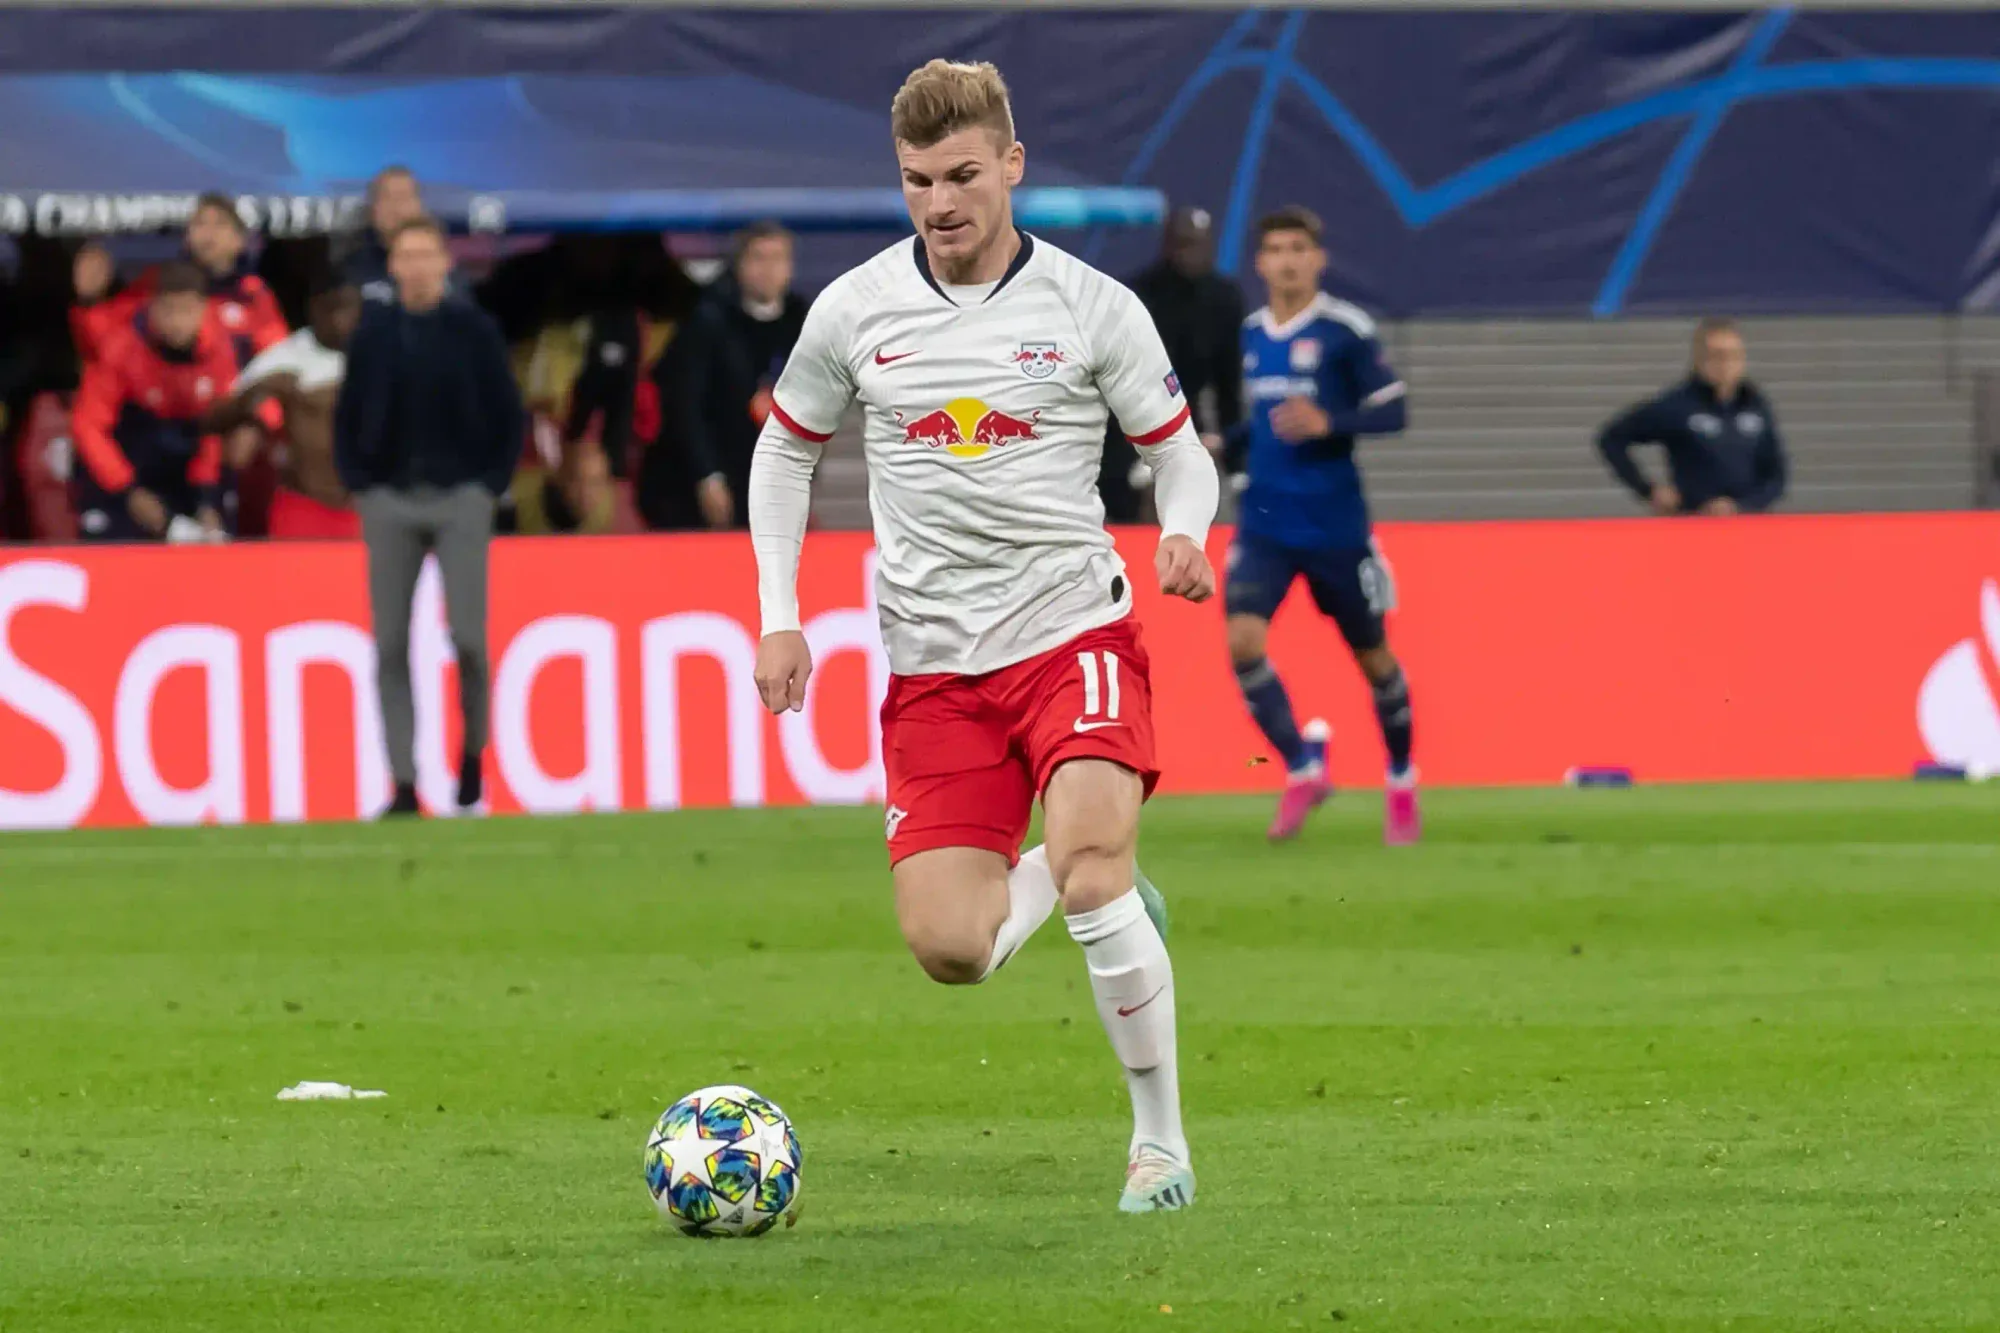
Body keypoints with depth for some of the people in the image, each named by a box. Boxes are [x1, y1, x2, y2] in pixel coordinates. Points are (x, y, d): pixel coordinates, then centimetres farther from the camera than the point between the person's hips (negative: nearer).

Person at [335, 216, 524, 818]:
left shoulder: (474, 329, 1)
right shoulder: (372, 332, 5)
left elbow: (508, 416, 4)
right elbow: (347, 417, 11)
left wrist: (490, 485, -4)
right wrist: (358, 485, 0)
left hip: (460, 498, -2)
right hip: (389, 502, 2)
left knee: (468, 638, -9)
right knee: (390, 646, -2)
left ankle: (473, 755, 15)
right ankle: (403, 784, 2)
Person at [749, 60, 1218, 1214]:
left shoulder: (1093, 307, -2)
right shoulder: (854, 313, 3)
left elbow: (1182, 455, 6)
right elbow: (785, 450, 18)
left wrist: (1184, 533, -17)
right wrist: (780, 618, 8)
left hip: (1074, 630, -2)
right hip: (934, 664, 3)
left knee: (1089, 861, -26)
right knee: (950, 949, -9)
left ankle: (1162, 1140, -12)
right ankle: (1110, 897, 26)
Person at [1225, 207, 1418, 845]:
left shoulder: (1346, 331, -9)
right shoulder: (1253, 333, 8)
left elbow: (1391, 412, -10)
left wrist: (1325, 423, -25)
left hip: (1334, 525, -4)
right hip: (1265, 523, 4)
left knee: (1372, 654, 9)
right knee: (1242, 640, -17)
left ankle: (1401, 783, 29)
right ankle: (1303, 769, -5)